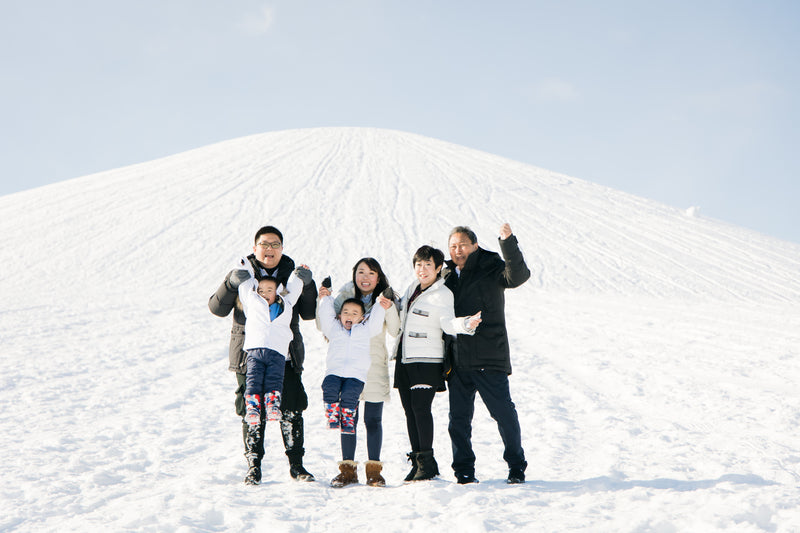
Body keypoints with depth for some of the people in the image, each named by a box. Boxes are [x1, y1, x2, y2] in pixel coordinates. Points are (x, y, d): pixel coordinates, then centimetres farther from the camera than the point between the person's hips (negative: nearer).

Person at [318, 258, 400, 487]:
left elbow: (395, 331, -7)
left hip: (375, 364, 0)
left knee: (373, 420, -1)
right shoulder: (344, 296, 5)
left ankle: (373, 470, 7)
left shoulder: (384, 299, 4)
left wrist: (389, 307, -20)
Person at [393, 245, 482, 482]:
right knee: (409, 409, 6)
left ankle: (427, 462, -6)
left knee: (420, 407, -14)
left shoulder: (442, 294, -8)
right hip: (405, 357, 7)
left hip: (427, 360, -7)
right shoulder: (412, 289, 15)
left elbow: (448, 323, -22)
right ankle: (417, 461, 12)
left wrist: (466, 324, -42)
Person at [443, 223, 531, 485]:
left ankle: (516, 467, 12)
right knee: (458, 418, 6)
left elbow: (518, 276, -23)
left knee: (504, 413, -1)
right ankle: (464, 471, 16)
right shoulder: (449, 276, 15)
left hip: (488, 360, -5)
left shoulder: (491, 269, -2)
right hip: (458, 361, 5)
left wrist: (508, 242, -35)